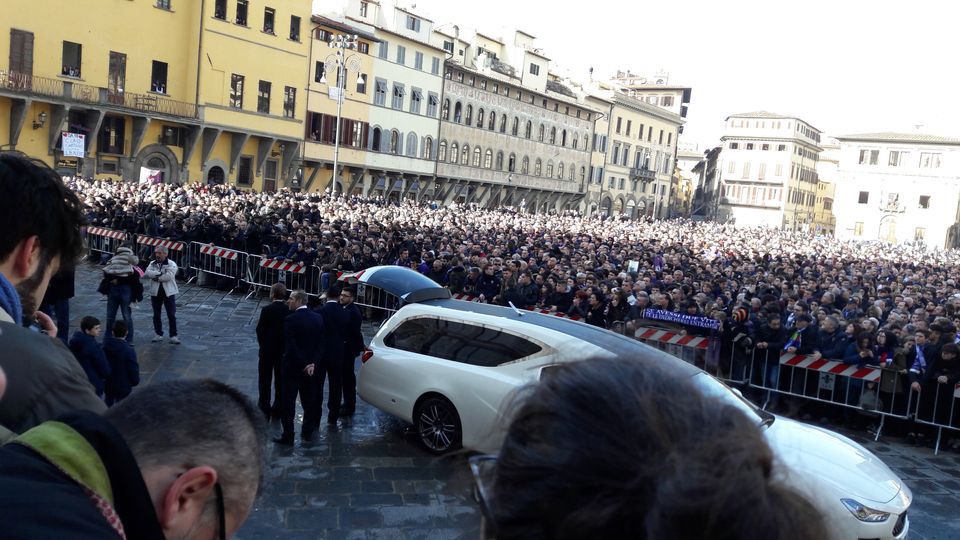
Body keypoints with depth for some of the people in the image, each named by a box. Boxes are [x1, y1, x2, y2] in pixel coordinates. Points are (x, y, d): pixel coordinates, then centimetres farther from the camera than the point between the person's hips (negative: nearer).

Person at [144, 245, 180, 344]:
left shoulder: (171, 264, -4)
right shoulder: (152, 264, 9)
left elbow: (169, 276, -20)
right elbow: (146, 274, -9)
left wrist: (156, 277, -12)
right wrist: (159, 273, -21)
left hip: (169, 292, -4)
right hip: (155, 292, 4)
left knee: (172, 315, -2)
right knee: (156, 315, 11)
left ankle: (173, 336, 4)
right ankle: (158, 334, 22)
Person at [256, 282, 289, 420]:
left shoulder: (267, 310, -15)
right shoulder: (290, 310, -7)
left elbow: (260, 330, -10)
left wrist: (262, 344, 7)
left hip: (267, 351, -3)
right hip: (284, 350, 3)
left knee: (264, 381, 8)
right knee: (280, 380, 12)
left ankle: (264, 410, 10)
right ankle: (277, 410, 19)